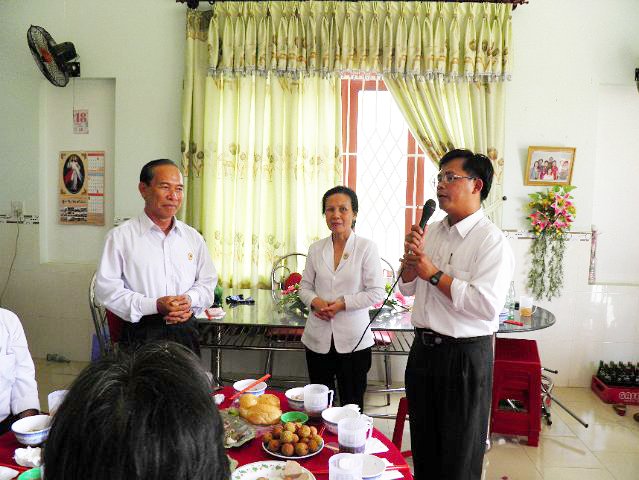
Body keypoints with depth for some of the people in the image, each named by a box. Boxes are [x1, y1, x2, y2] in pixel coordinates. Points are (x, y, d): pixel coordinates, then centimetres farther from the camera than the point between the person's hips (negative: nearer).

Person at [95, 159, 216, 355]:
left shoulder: (193, 237, 10)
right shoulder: (120, 236, -2)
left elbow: (207, 282, 14)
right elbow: (106, 288, -7)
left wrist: (189, 300, -8)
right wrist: (154, 306, -17)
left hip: (185, 332, 3)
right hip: (141, 335, -3)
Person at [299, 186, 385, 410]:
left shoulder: (367, 247, -6)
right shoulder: (316, 249, 5)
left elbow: (376, 292, -9)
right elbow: (305, 286, 11)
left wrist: (342, 304, -17)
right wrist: (315, 301, -10)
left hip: (353, 340, -3)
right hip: (318, 339, 4)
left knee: (352, 404, 11)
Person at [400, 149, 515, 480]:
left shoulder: (491, 241, -15)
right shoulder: (432, 232, 7)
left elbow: (487, 305, -27)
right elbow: (408, 289, 13)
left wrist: (434, 274, -20)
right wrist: (411, 257, -6)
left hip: (464, 356, -7)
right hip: (423, 349, 7)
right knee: (424, 448, 23)